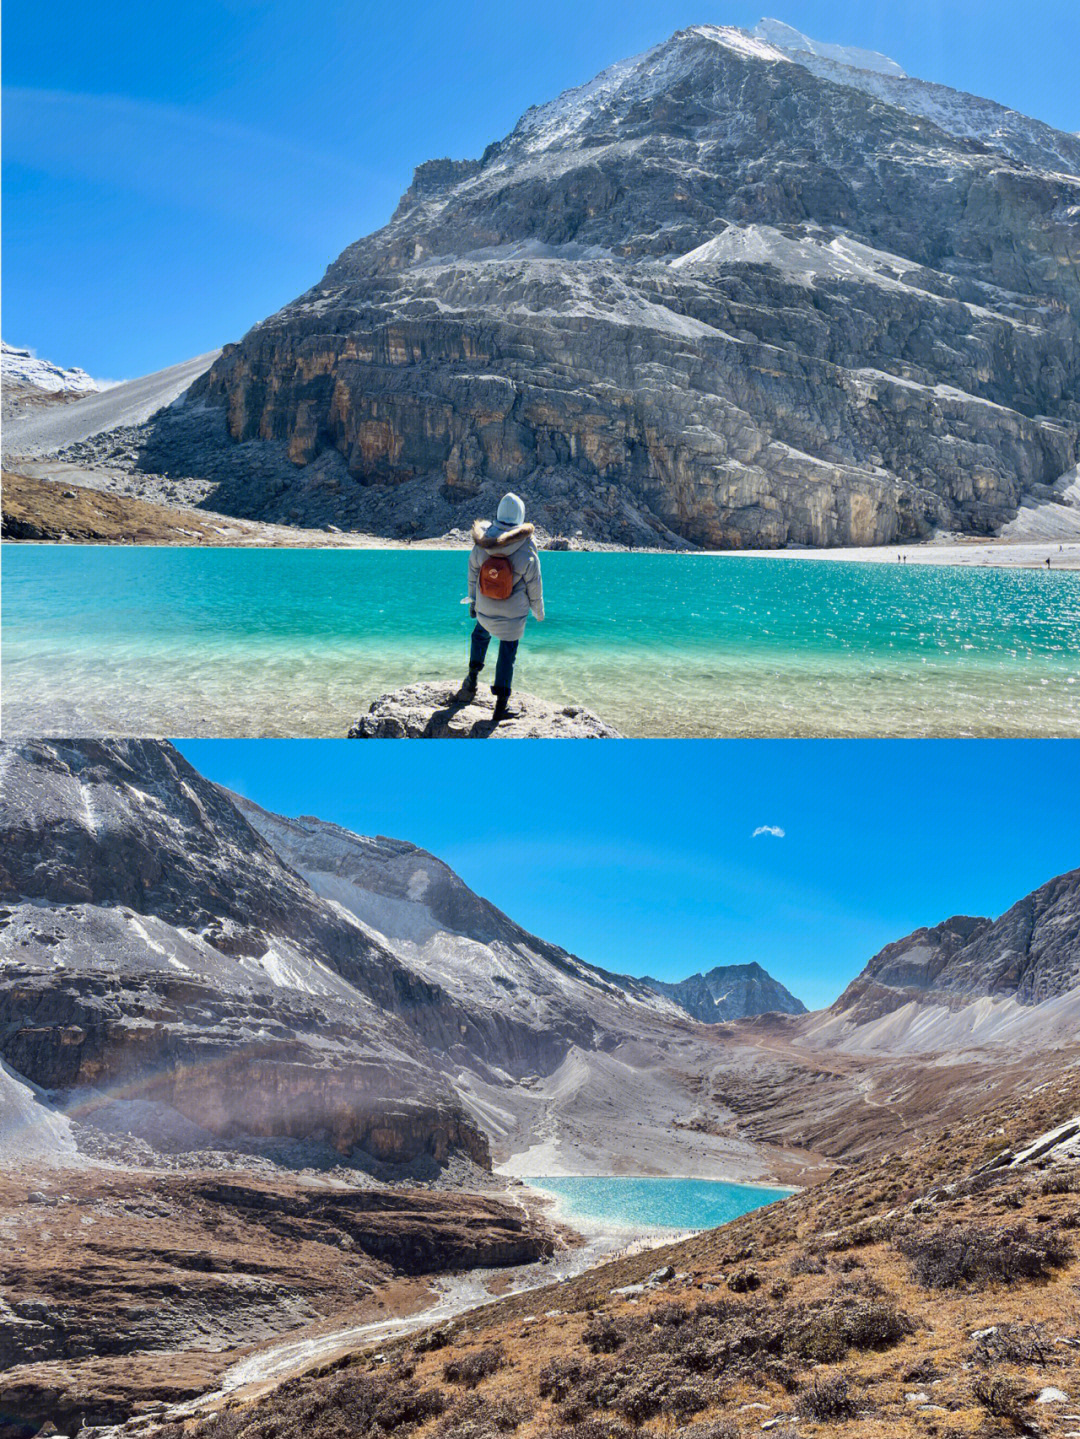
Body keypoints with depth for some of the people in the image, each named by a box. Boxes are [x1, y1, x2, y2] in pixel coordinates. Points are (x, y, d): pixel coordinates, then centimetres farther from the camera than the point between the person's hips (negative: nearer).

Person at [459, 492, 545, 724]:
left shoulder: (481, 546, -15)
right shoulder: (527, 552, -23)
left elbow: (472, 576, 0)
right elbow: (534, 587, -11)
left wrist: (472, 601, 17)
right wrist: (539, 611, 8)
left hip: (485, 609, 2)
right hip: (514, 614, -2)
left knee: (481, 633, 35)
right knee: (507, 653, 13)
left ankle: (473, 677, 36)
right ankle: (501, 705, 19)